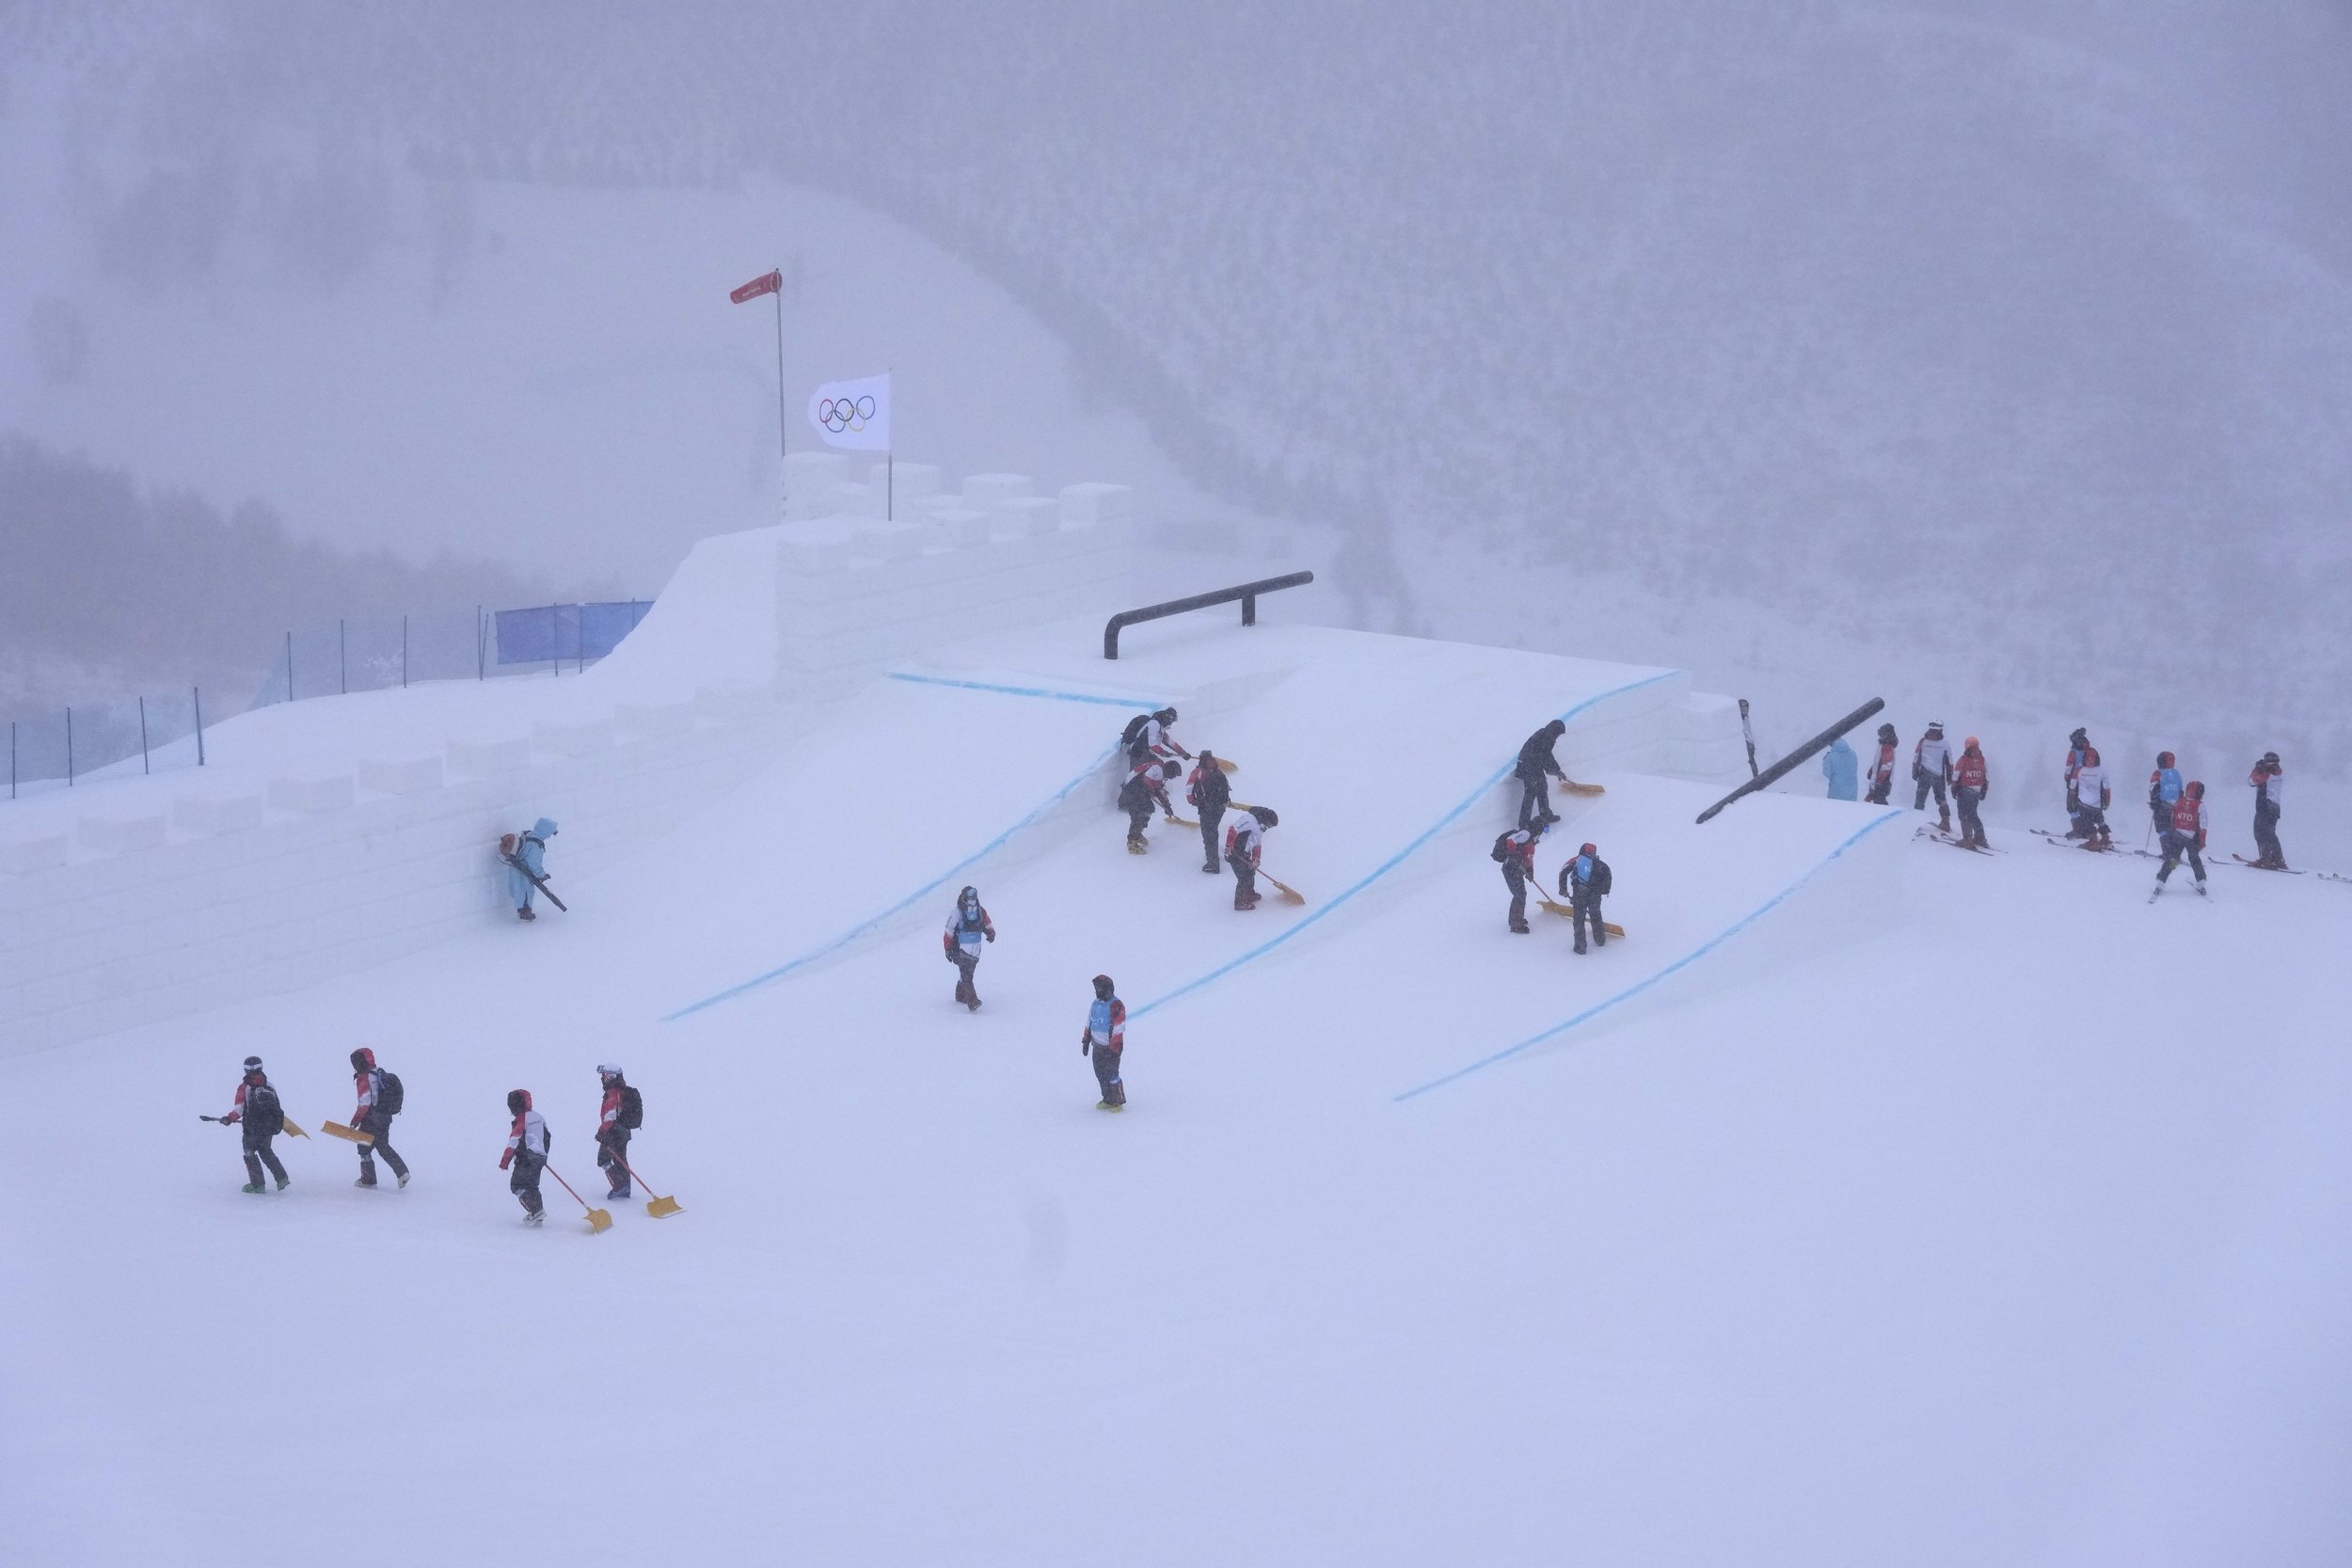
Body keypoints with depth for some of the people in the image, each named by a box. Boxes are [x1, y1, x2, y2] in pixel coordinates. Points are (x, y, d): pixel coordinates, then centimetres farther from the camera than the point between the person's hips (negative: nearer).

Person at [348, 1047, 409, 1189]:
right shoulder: (382, 1074, 8)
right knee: (383, 1146, 19)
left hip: (372, 1118, -8)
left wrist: (354, 1122, -19)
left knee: (364, 1146, 5)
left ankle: (368, 1179, 6)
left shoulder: (365, 1079, -17)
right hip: (386, 1118, 8)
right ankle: (402, 1171, 10)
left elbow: (364, 1104, -22)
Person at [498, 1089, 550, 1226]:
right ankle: (537, 1216, 13)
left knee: (516, 1185, -2)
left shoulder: (521, 1119, -11)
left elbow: (514, 1141, -19)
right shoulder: (539, 1117, 15)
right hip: (540, 1157, 8)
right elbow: (546, 1137, 26)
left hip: (526, 1158, -8)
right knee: (531, 1186, 17)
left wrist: (505, 1160, -20)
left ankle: (536, 1210, -14)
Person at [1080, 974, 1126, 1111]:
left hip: (1111, 1048, -8)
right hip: (1097, 1047, 8)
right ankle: (1108, 1100, 23)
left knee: (1111, 1075, -6)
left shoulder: (1116, 1006, -17)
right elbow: (1089, 1023, 19)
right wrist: (1086, 1041, 18)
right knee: (1100, 1074, 10)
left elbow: (1118, 1029, -18)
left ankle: (1118, 1101, 8)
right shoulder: (1096, 1004, 9)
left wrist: (1113, 1049, -18)